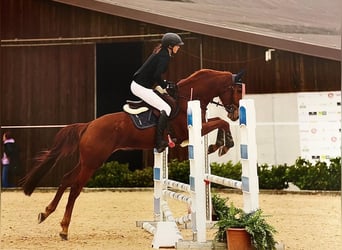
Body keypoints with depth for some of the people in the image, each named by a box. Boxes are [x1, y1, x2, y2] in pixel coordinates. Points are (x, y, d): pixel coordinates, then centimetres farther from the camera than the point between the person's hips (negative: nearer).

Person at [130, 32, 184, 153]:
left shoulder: (160, 52, 15)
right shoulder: (165, 56, -15)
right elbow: (157, 76, -24)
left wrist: (165, 83, 13)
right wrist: (165, 85, -7)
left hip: (137, 85, 11)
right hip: (142, 88, -11)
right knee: (166, 108, -12)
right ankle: (159, 142, -17)